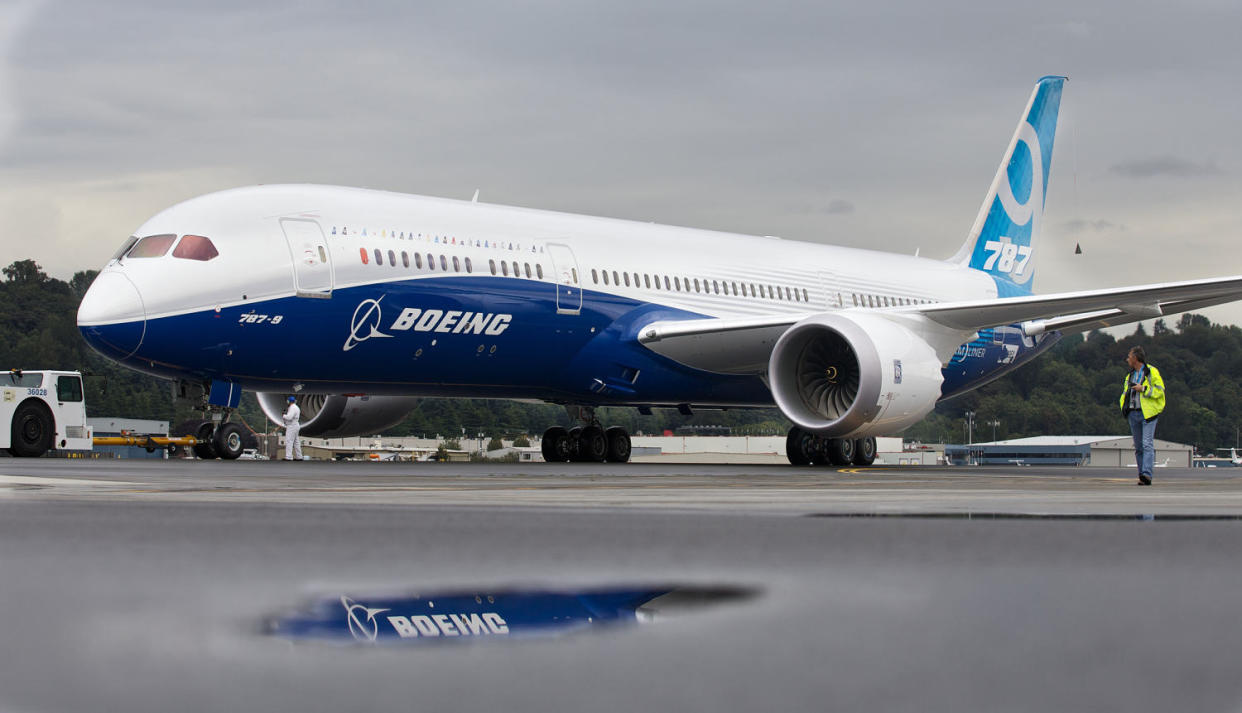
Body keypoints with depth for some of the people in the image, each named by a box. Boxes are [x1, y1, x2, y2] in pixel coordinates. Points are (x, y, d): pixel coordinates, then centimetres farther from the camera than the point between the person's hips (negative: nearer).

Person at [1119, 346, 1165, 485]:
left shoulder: (1152, 372, -1)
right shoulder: (1130, 375, 19)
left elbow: (1160, 390, -6)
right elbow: (1125, 393, 27)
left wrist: (1143, 389, -14)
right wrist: (1124, 408, 10)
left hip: (1148, 414, -7)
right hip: (1133, 414, 7)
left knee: (1147, 444, -16)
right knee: (1138, 447, 5)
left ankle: (1146, 474, -25)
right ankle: (1142, 476, 7)